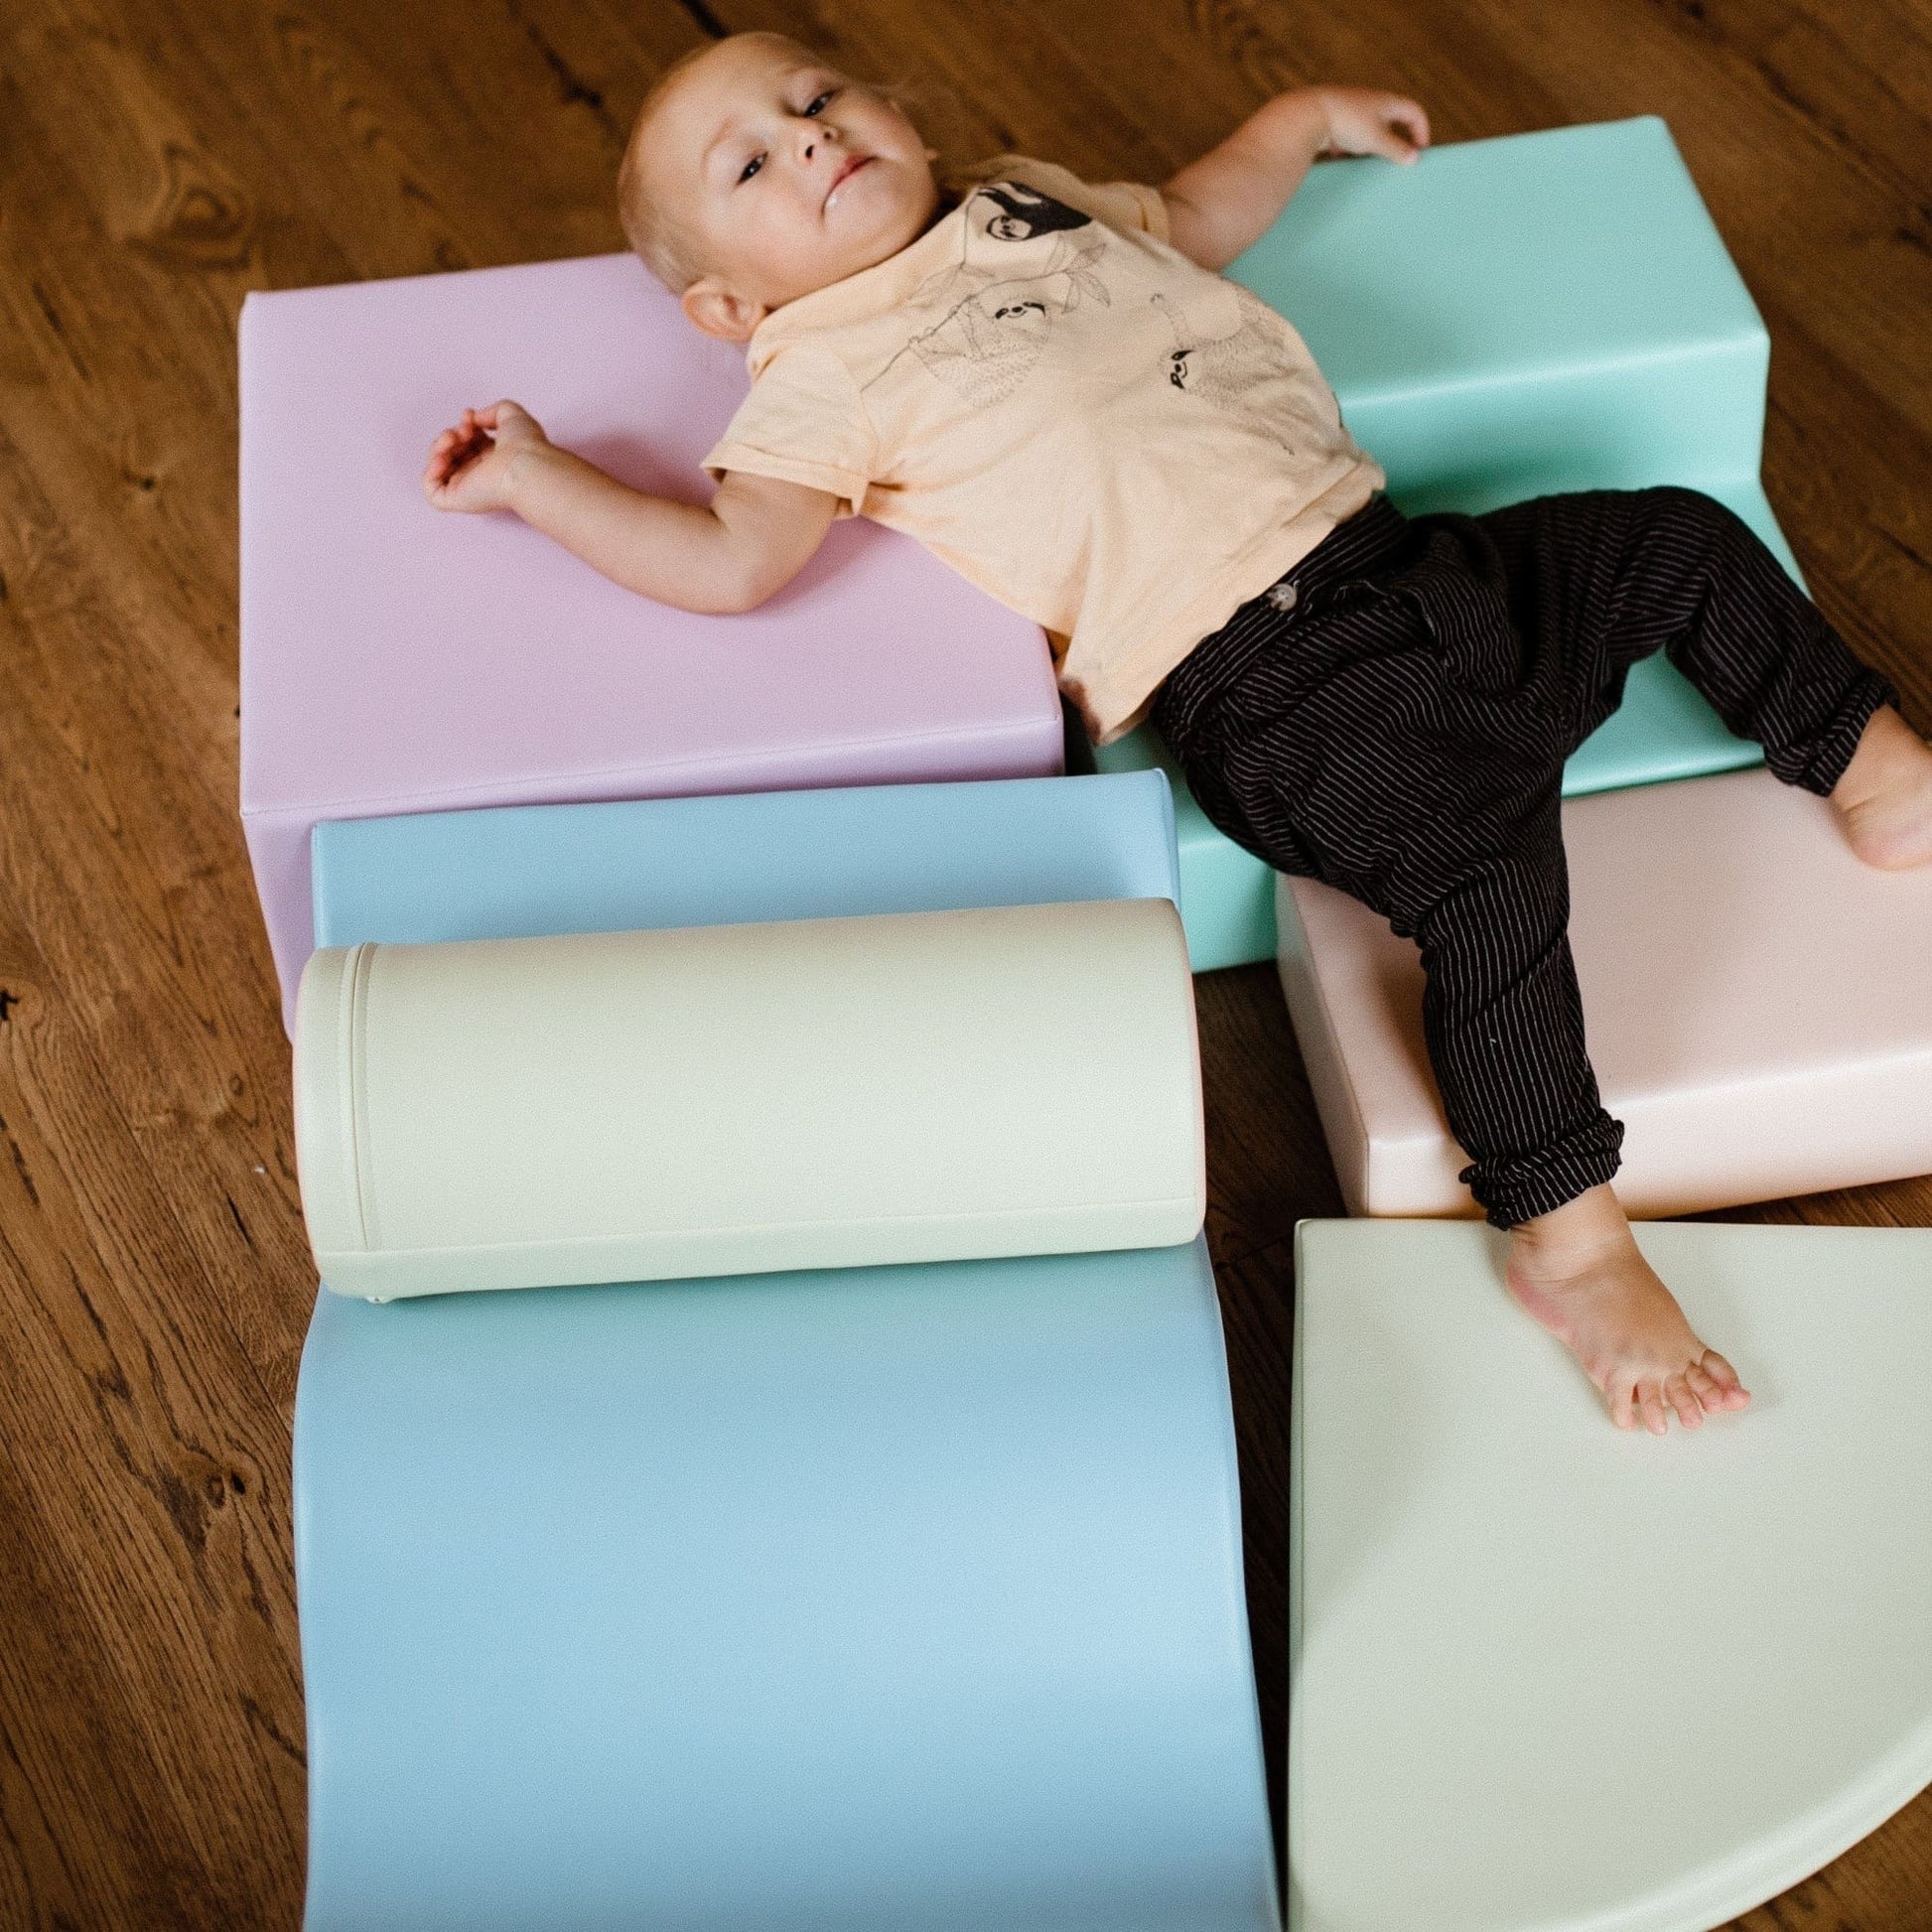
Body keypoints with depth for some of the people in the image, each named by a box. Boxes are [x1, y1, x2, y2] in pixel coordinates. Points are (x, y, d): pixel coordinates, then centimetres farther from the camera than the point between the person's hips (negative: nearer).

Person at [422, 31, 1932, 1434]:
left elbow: (1194, 221, 42)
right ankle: (1566, 1239, -16)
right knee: (1488, 871, -25)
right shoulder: (827, 372, 0)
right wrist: (535, 477, -9)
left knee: (1683, 541, 11)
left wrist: (1310, 115, 46)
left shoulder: (1026, 201, 23)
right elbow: (735, 564, -12)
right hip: (1265, 680, -8)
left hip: (1391, 550, 8)